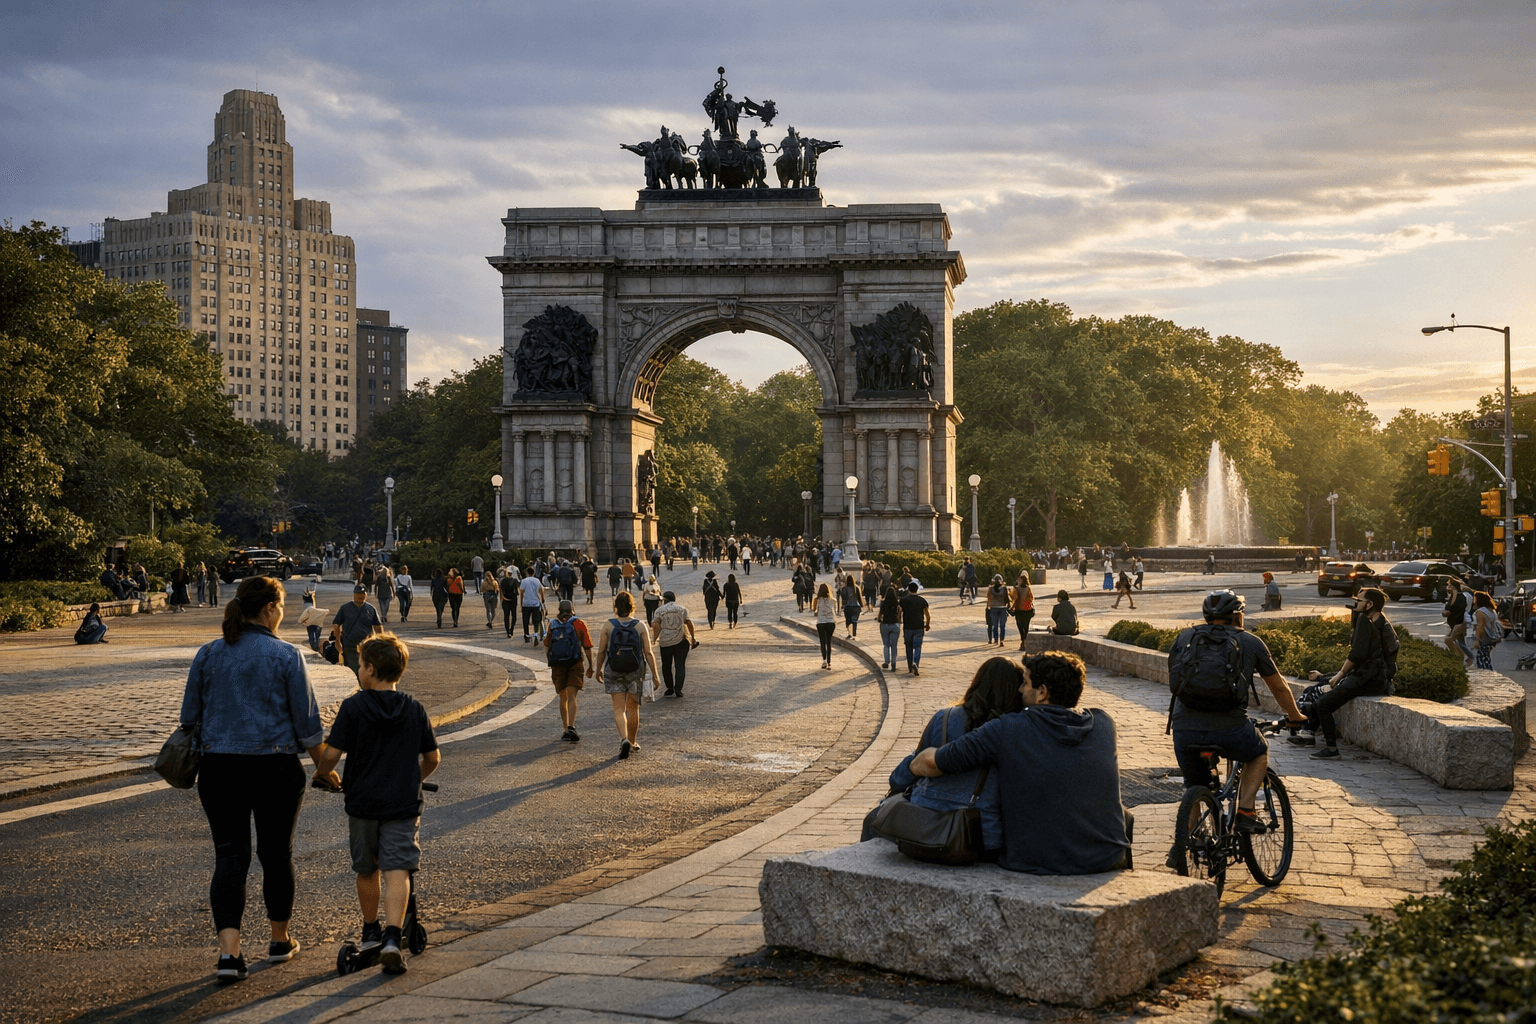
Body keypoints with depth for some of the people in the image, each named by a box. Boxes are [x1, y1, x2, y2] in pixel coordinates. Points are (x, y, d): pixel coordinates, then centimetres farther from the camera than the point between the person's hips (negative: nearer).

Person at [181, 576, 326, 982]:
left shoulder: (208, 654, 4)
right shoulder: (286, 656, -7)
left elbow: (190, 717, 9)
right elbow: (307, 723, -5)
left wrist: (193, 757, 22)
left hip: (219, 768, 2)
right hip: (276, 767, -2)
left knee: (229, 856, 2)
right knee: (276, 854, 13)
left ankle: (229, 951, -12)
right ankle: (280, 940, 28)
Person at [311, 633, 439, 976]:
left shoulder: (353, 707, -7)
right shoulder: (414, 709, 3)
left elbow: (331, 753, -12)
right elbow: (433, 758, 9)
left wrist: (324, 773, 10)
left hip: (362, 802, -1)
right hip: (403, 804, 1)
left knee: (367, 870, 18)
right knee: (397, 870, -4)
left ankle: (370, 932, 33)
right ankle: (392, 938, -20)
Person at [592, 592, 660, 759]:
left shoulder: (608, 626, -7)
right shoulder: (640, 626, -6)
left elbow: (601, 652, -2)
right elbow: (648, 653, -6)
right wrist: (655, 674, 1)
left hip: (614, 672, -1)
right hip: (635, 672, 1)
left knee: (619, 708, 1)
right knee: (633, 708, 15)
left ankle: (624, 739, -20)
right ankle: (632, 742, 26)